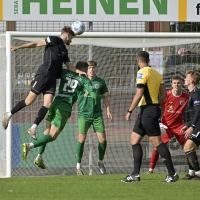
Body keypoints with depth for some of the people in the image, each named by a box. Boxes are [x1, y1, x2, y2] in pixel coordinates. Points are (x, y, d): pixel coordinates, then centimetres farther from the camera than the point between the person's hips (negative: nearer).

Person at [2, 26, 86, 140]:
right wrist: (19, 47, -7)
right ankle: (9, 114, 10)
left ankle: (33, 128, -4)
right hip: (43, 74, -8)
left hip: (52, 78, 8)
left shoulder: (64, 50, 23)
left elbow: (69, 66, 22)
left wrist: (80, 72, 5)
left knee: (48, 104, -7)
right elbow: (37, 44, -2)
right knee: (30, 100, -8)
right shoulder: (54, 40, 0)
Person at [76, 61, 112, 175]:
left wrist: (108, 111, 7)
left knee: (103, 139, -2)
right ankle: (78, 165, 6)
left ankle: (101, 161, 21)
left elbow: (105, 97, 13)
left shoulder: (100, 82, 6)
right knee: (82, 139, -6)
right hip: (84, 114, -2)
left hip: (97, 114, 2)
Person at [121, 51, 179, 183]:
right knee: (134, 140, 11)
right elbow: (164, 94, 12)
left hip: (147, 111, -9)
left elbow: (139, 93, -17)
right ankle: (135, 174, 9)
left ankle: (172, 174, -7)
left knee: (157, 143, -8)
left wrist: (130, 111, -14)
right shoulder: (156, 73, 13)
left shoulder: (143, 72, -11)